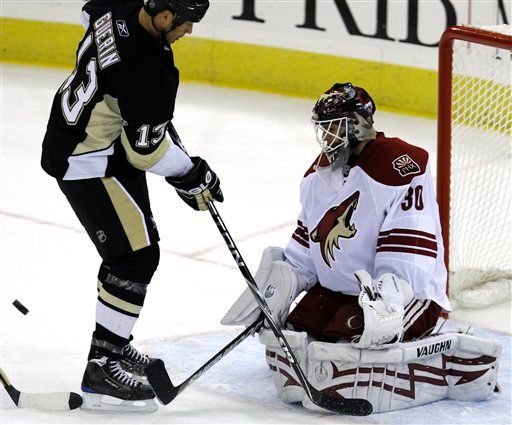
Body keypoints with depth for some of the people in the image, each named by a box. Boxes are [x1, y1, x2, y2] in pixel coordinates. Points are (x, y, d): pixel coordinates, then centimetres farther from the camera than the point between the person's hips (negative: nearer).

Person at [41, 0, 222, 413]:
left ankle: (114, 342, 34)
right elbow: (146, 147, -24)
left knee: (130, 245, 21)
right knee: (137, 254, -9)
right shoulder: (151, 71, -31)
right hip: (93, 165, -10)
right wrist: (192, 175, -7)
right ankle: (101, 369, -7)